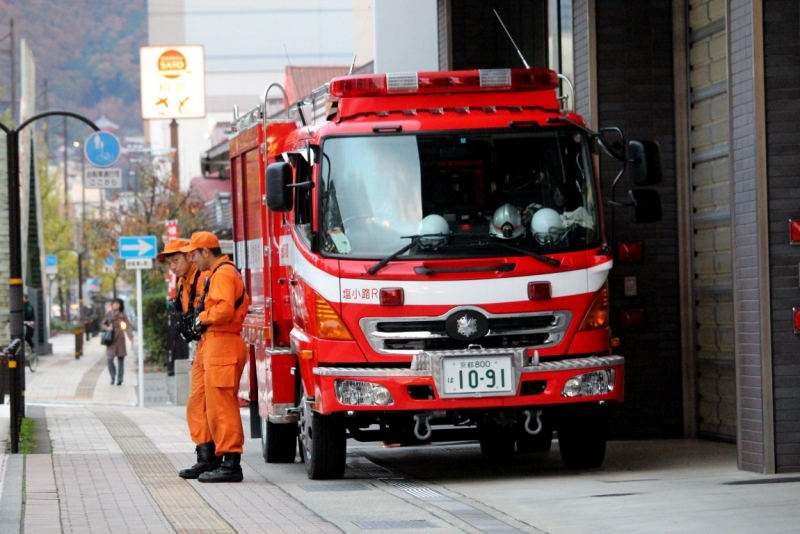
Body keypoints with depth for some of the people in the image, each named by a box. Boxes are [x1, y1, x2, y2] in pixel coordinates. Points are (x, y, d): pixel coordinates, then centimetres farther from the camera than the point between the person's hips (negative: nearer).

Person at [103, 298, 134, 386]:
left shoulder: (122, 315, 1)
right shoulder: (108, 314, 8)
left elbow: (128, 326, -3)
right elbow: (103, 324, 19)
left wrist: (131, 337, -15)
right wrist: (107, 328, -4)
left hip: (120, 338, -1)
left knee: (120, 358, 0)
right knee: (110, 358, -9)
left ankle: (120, 379, 7)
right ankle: (113, 376, 10)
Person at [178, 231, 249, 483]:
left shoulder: (222, 274, -12)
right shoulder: (217, 274, 22)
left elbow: (225, 309, -26)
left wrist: (203, 318, -9)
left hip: (221, 346, -11)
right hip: (210, 346, 11)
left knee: (221, 406, -10)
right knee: (199, 404, 12)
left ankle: (231, 465, -9)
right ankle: (207, 459, 16)